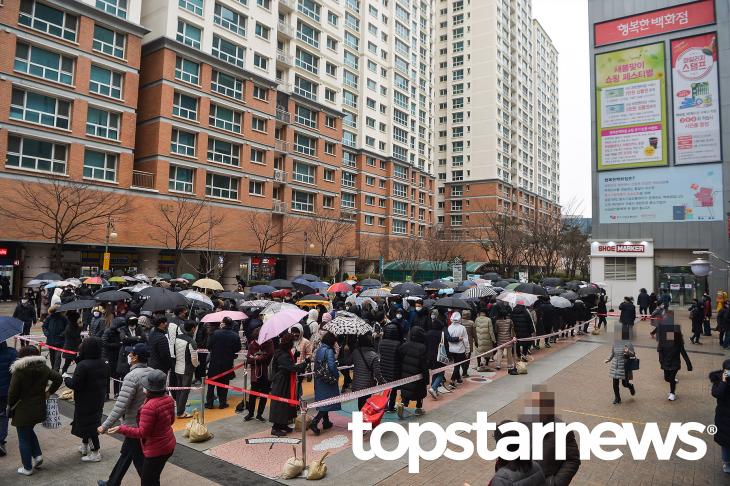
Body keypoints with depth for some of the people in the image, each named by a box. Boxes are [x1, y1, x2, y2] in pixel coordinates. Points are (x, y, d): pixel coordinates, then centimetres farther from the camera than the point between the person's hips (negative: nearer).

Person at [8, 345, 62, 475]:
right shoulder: (43, 368, -3)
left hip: (23, 411, -5)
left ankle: (28, 468, 19)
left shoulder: (19, 371, -17)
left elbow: (12, 392, -14)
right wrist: (49, 392, 7)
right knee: (29, 431, 29)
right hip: (39, 409, 5)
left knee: (23, 439, 9)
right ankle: (37, 455, 19)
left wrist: (10, 406, 4)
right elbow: (58, 378, -4)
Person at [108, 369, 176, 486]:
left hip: (156, 450, -8)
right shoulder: (168, 399, -4)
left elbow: (142, 432, -23)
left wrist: (121, 429, -17)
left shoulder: (149, 407, -28)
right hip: (169, 445, 8)